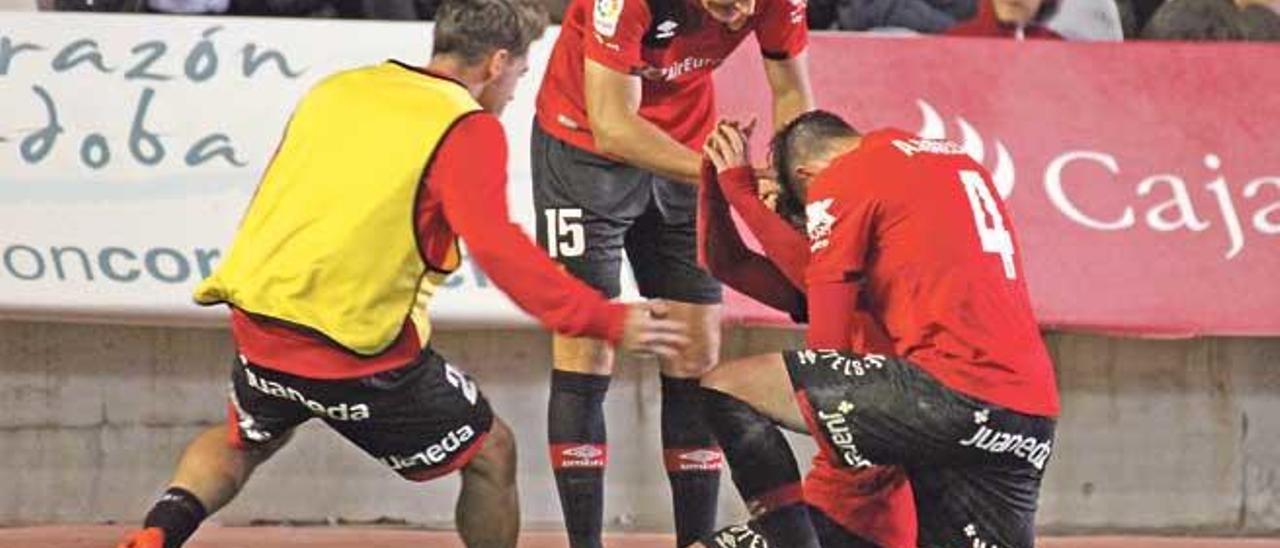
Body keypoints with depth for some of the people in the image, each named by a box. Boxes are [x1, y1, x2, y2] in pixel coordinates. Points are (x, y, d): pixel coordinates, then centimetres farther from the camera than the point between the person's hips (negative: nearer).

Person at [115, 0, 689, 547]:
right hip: (360, 351, -6)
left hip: (257, 324, 6)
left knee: (242, 442, 35)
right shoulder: (469, 130, -8)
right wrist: (607, 321, -20)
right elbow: (496, 248, -21)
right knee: (490, 455, 13)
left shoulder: (336, 89, 13)